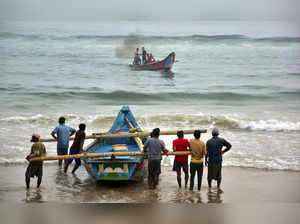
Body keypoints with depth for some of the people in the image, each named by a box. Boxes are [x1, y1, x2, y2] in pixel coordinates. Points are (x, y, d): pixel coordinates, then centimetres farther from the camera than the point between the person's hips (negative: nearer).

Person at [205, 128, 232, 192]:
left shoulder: (209, 142, -8)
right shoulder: (221, 140, -3)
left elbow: (206, 152, -10)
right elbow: (229, 145, 5)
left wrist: (206, 160, 0)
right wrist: (223, 151, 15)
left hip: (211, 160, -1)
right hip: (219, 160, 1)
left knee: (210, 174, 13)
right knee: (218, 174, 12)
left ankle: (209, 187, 18)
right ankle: (218, 187, 1)